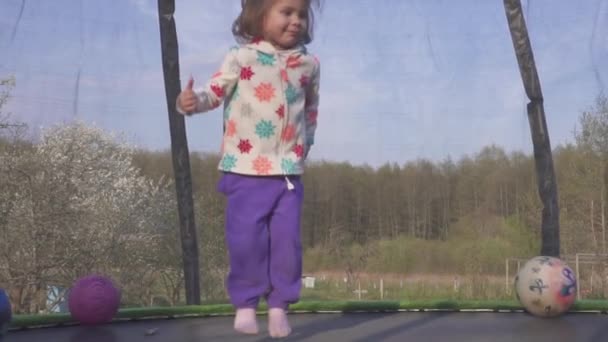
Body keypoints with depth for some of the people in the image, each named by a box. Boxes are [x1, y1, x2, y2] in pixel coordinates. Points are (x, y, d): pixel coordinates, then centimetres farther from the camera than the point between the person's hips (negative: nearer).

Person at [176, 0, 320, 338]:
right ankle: (245, 303, 15)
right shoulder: (241, 58, -3)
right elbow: (215, 91, -8)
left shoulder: (309, 64, 7)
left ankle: (280, 305, 15)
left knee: (287, 240, 2)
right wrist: (193, 100, -28)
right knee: (246, 239, -2)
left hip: (289, 171, 3)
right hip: (246, 169, -2)